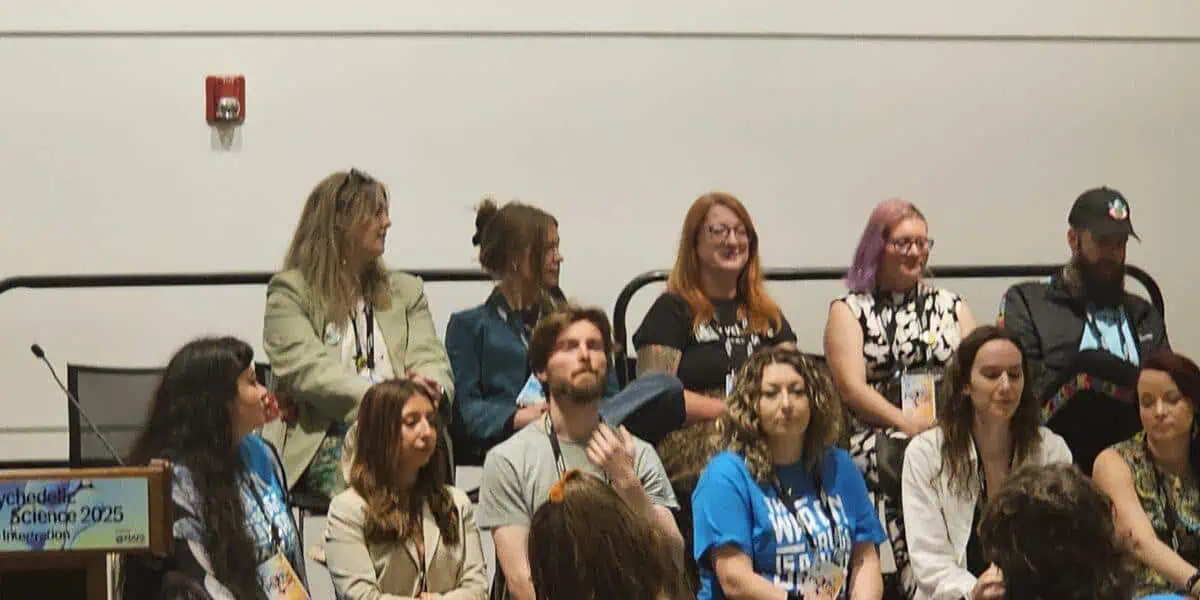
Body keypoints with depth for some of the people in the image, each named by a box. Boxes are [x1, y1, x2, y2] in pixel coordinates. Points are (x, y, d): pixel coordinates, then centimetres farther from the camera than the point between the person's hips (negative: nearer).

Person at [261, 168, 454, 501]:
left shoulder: (406, 291, 26)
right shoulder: (290, 291, 10)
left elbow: (432, 361, 12)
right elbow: (306, 371, -6)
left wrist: (431, 392, -15)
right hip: (323, 442, -4)